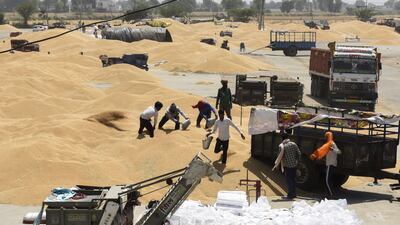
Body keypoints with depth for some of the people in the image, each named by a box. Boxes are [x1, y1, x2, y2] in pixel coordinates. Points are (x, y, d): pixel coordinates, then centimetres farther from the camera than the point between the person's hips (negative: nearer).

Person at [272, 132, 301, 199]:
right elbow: (299, 153, 5)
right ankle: (293, 193, 22)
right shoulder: (293, 144, 3)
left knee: (289, 180, 1)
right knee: (293, 179, 15)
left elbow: (281, 156, -16)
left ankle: (290, 195, 2)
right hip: (294, 164, 5)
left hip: (287, 165, -5)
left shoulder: (282, 146, -11)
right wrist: (297, 160, 21)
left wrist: (276, 165, -9)